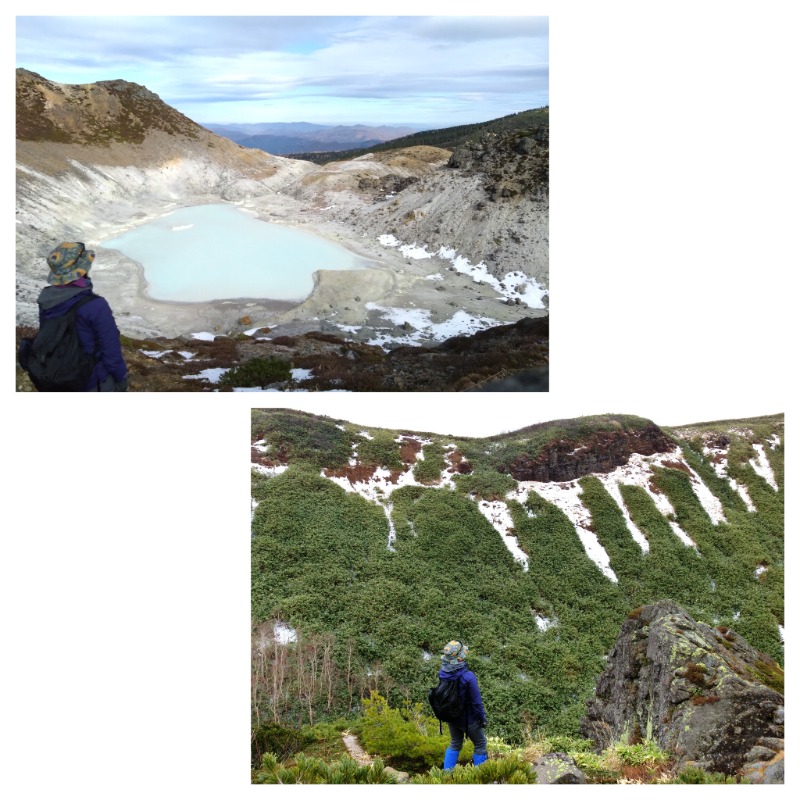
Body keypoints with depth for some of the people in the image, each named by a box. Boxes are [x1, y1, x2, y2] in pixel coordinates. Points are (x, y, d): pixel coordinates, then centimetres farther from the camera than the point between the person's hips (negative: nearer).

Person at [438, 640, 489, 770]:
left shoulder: (442, 673, -15)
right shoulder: (468, 677, -31)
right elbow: (476, 701, -22)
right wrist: (482, 718, -6)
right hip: (468, 718, -5)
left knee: (455, 744, 26)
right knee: (480, 745, 17)